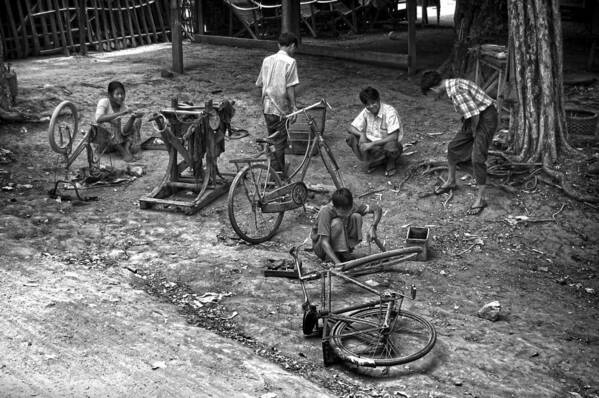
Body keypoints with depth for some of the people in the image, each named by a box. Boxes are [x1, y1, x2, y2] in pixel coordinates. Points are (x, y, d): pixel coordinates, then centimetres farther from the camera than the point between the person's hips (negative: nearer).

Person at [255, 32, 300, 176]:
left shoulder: (267, 60, 8)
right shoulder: (290, 62, -10)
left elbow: (259, 84, 11)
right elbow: (290, 87, -14)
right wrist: (294, 106, -7)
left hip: (267, 106, 6)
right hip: (281, 108, -6)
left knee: (272, 140, 18)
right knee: (280, 142, 3)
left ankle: (275, 169, 29)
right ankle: (277, 172, 7)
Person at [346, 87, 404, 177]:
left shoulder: (390, 112, -22)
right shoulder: (366, 112, -5)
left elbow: (393, 137, -29)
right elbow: (350, 128, -3)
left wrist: (372, 144, -32)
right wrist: (361, 134, -25)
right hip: (372, 144, 5)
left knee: (391, 145, -40)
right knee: (352, 138, -17)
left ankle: (391, 162, -2)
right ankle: (376, 161, 3)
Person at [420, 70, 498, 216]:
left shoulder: (456, 90, -26)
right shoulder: (451, 85, 5)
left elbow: (474, 114, -26)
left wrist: (474, 132, -11)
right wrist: (465, 128, 12)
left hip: (486, 117, -10)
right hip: (475, 117, 10)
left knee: (477, 157, -13)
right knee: (453, 147, 15)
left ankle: (480, 199, -5)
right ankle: (451, 181, 35)